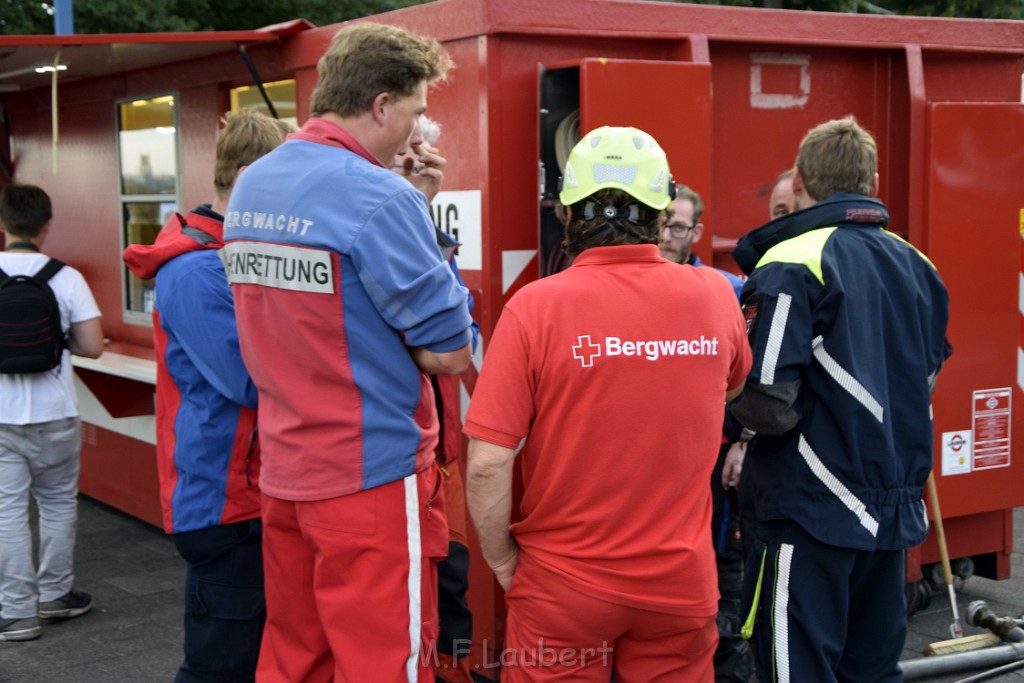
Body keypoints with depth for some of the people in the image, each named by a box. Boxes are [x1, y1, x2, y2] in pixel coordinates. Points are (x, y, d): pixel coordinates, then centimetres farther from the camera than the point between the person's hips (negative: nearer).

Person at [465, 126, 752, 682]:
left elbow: (488, 462, -17)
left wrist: (501, 559, -1)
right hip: (681, 579, 3)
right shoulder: (714, 296, -6)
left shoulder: (536, 307, -16)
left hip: (562, 582, -2)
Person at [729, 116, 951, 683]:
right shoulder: (917, 265, 8)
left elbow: (766, 405, -20)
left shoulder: (790, 266, -14)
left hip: (814, 512, -7)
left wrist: (731, 410, 1)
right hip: (895, 508, 7)